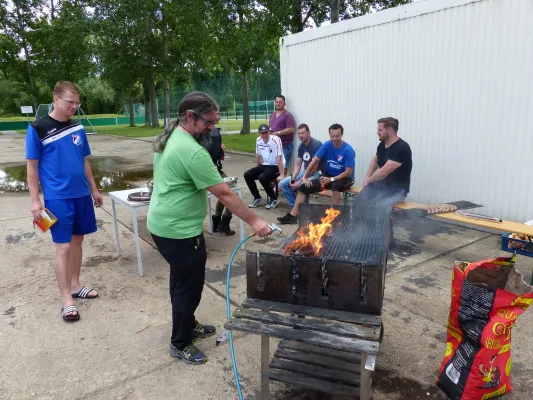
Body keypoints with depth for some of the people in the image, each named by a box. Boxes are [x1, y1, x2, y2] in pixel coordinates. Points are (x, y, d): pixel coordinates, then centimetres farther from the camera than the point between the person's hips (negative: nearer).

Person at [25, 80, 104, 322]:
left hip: (81, 194, 5)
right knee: (63, 247, -2)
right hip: (57, 198, -5)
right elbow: (32, 166, -5)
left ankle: (75, 286, 29)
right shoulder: (37, 128, -6)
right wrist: (35, 200, -9)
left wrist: (94, 190, 16)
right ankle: (67, 300, 9)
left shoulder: (77, 128, 7)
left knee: (77, 241, 14)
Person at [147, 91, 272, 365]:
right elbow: (224, 193, -24)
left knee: (181, 281, 23)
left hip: (164, 224, 10)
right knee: (189, 286, 5)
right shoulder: (192, 151, -25)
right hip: (179, 231, -10)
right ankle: (180, 344, 23)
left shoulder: (168, 138, 8)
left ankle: (188, 325, 42)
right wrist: (254, 222, -18)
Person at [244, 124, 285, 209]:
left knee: (262, 178, -31)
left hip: (275, 167, -7)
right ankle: (258, 198, 7)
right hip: (264, 166, 7)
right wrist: (258, 170, 19)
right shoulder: (258, 140, 1)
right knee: (247, 175, -7)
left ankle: (274, 199, -8)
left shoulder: (275, 140, -20)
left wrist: (281, 175, -25)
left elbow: (279, 158, -23)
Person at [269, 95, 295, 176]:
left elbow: (291, 129, -15)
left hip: (284, 145, -8)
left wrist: (278, 133, -16)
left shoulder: (287, 115, -6)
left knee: (282, 166, -9)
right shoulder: (272, 115, 20)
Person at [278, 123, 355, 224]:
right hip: (328, 176, 6)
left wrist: (332, 179, -28)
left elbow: (349, 172, -21)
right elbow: (315, 160, -5)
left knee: (335, 186, -43)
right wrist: (305, 177, -10)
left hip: (344, 178, -5)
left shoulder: (348, 150, -19)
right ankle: (293, 215, -4)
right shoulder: (327, 145, -6)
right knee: (303, 187, -5)